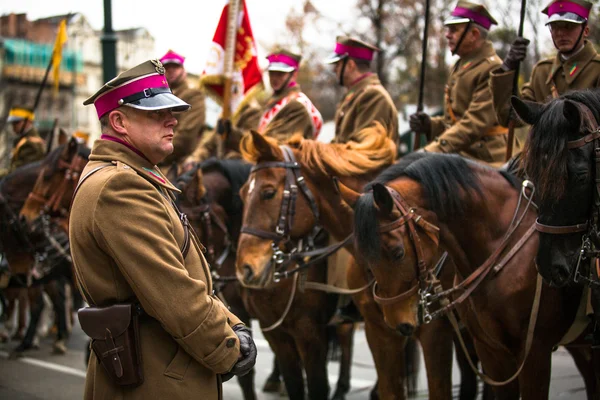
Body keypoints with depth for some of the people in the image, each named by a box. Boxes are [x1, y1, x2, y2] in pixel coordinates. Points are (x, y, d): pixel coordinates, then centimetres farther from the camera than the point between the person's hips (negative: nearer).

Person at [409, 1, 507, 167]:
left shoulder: (492, 70, -12)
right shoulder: (459, 67, 18)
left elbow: (476, 123, -20)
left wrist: (435, 149, -25)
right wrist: (430, 125, 4)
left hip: (482, 159, -8)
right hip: (459, 156, 8)